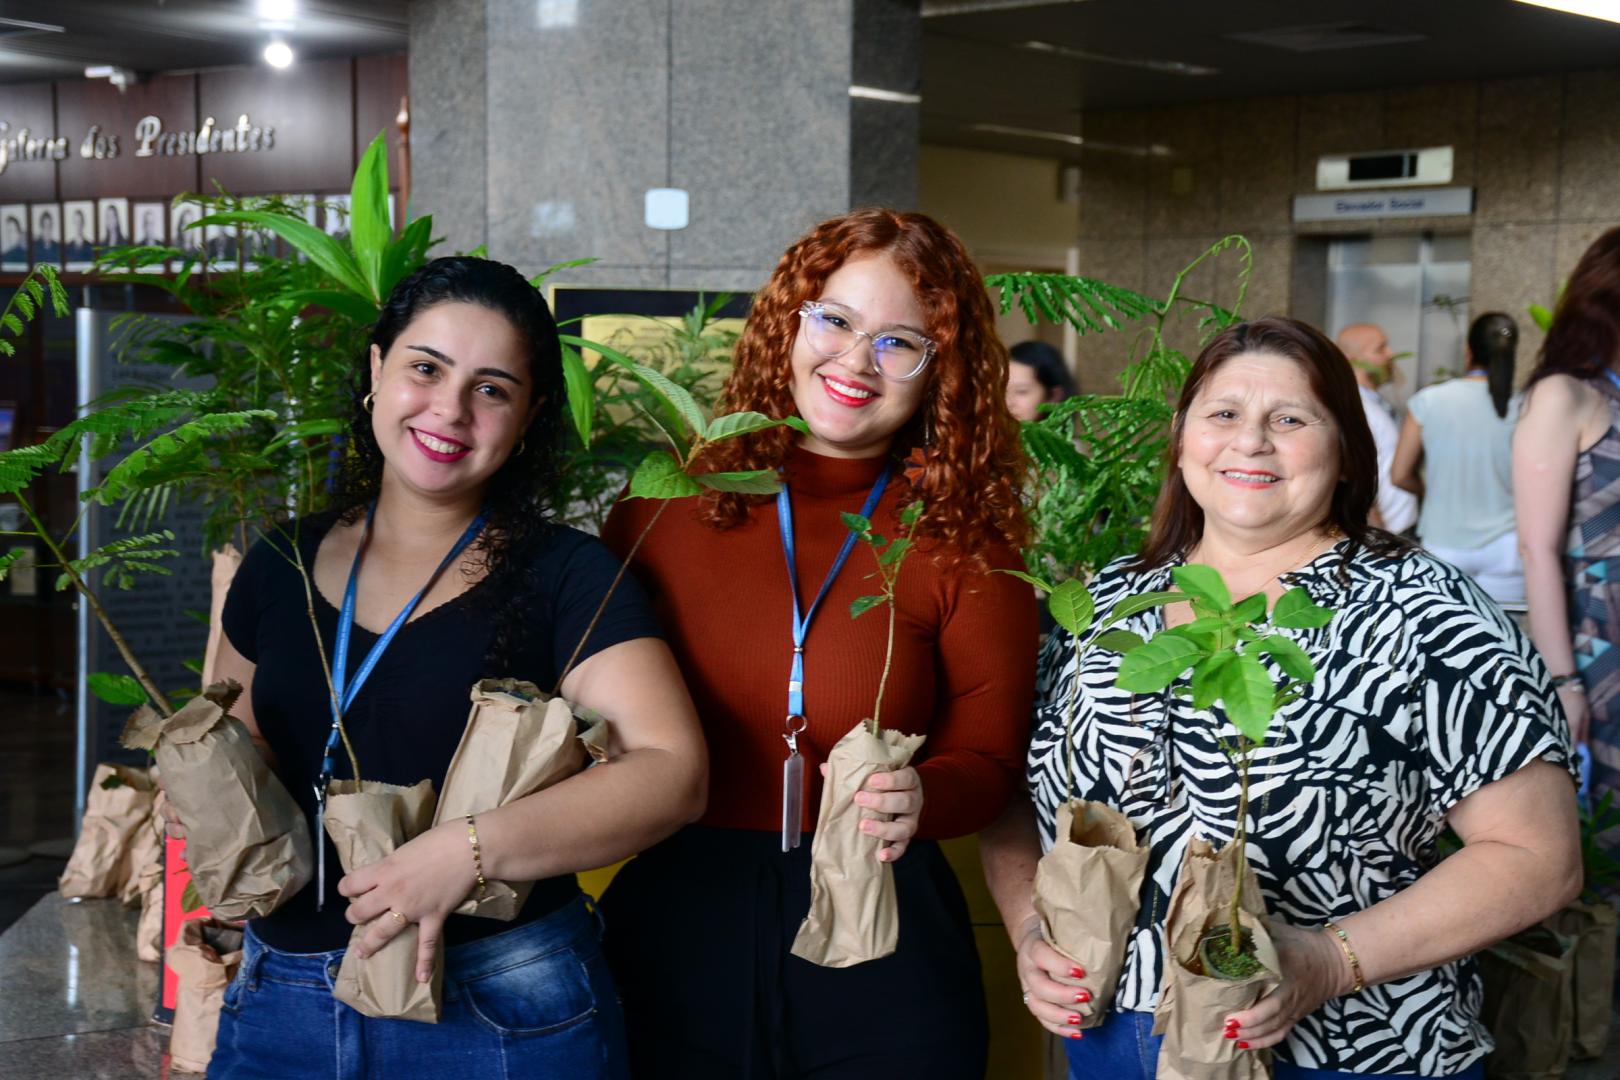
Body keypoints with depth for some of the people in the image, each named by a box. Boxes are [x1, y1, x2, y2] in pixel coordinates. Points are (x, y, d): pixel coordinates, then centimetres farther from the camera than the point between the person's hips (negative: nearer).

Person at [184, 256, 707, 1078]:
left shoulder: (566, 576, -7)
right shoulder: (281, 568, 6)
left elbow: (672, 772, -18)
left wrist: (470, 850, -28)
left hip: (502, 1010, -4)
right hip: (276, 1005, 4)